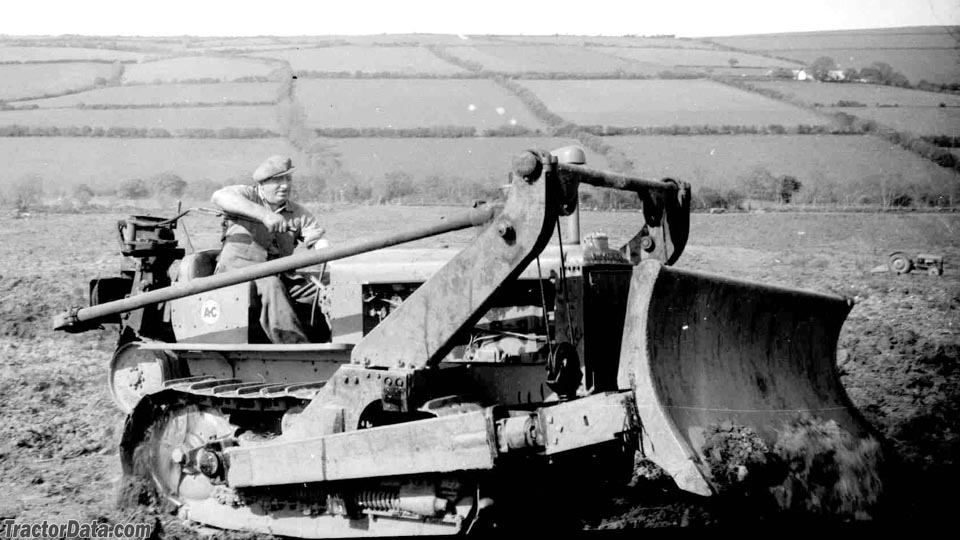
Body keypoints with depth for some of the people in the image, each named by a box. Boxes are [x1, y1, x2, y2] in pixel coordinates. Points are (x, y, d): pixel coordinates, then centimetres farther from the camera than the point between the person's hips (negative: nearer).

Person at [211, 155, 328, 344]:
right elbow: (219, 197, -19)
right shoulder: (247, 195, 3)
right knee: (270, 284, -37)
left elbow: (319, 241, 6)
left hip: (279, 275, 5)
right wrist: (263, 214, -30)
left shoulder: (298, 214, 16)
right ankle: (295, 345, -47)